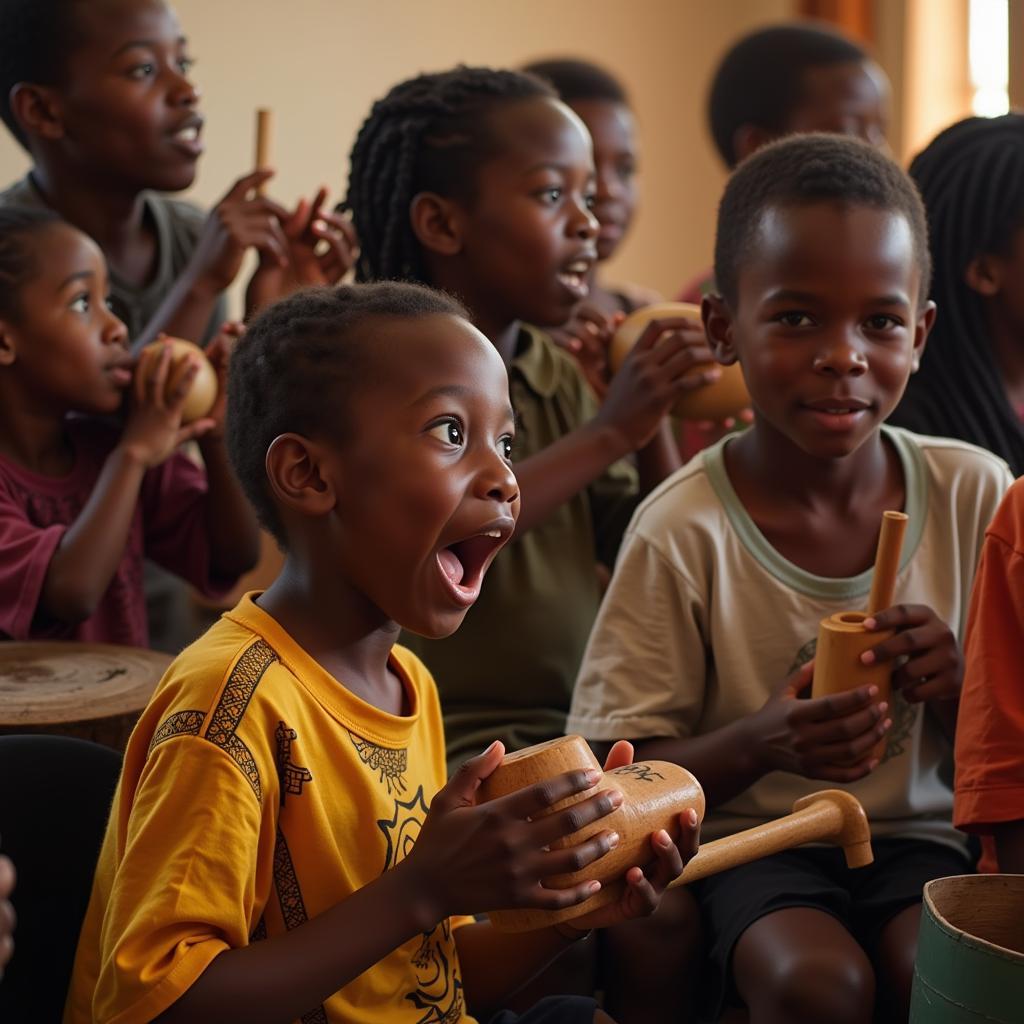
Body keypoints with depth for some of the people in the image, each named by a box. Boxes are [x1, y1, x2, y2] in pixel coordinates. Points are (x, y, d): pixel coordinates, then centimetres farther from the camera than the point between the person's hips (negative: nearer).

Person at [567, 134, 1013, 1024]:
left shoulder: (975, 494, -4)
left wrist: (955, 692, -18)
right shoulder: (682, 530, -13)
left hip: (917, 834, 2)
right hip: (751, 840, -2)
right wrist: (760, 744, -26)